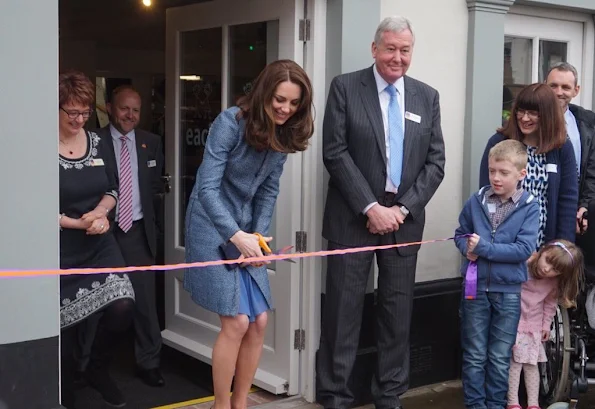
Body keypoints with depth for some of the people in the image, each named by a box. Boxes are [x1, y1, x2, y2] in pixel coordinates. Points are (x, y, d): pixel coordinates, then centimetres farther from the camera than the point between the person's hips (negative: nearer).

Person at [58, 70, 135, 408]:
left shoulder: (96, 142, 5)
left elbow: (113, 187, 13)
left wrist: (101, 211, -8)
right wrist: (78, 223, -15)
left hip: (100, 244, 4)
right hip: (62, 250, -4)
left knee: (122, 305, -12)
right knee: (67, 324, 5)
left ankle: (98, 370, 15)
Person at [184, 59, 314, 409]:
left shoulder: (283, 133, 0)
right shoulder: (229, 123, -19)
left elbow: (269, 190, 4)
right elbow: (207, 188, -23)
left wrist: (259, 235, -8)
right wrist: (236, 235, -29)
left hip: (247, 228, 6)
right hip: (213, 227, -6)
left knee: (259, 321, 2)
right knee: (237, 321, -10)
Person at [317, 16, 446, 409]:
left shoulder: (427, 97, 8)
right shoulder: (345, 87, -1)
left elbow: (436, 161, 5)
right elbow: (335, 153, -8)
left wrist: (403, 209, -7)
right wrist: (371, 208, -14)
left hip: (405, 219, 3)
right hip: (354, 217, -3)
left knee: (398, 310, 8)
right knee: (344, 309, 0)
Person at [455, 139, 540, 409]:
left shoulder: (529, 207, -8)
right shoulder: (476, 201, -2)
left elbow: (524, 249, -15)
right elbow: (460, 234, 9)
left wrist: (483, 247, -19)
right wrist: (467, 247, -13)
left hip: (509, 291, -1)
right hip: (475, 287, 2)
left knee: (500, 357, 12)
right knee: (474, 355, 10)